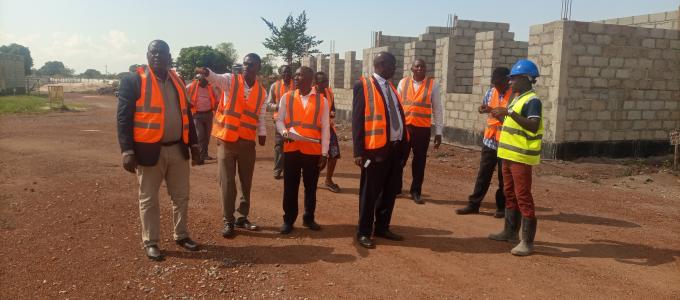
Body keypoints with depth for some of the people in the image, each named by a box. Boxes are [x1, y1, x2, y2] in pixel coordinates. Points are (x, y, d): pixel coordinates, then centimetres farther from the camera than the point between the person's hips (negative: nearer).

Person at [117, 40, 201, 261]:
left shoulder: (177, 81, 11)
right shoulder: (133, 81, -7)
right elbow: (123, 117, -10)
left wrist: (193, 143, 13)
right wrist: (127, 151, -17)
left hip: (178, 149, 5)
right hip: (149, 150, -5)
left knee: (181, 196, 14)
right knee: (149, 199, 7)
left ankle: (181, 235, 29)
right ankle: (150, 242, 20)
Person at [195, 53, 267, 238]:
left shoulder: (261, 92, 6)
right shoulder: (230, 80, -4)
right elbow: (216, 78, -26)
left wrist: (262, 134, -1)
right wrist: (206, 72, -47)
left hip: (247, 142, 3)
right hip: (226, 140, -3)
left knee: (246, 182, 10)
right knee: (227, 182, 1)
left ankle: (242, 217, 25)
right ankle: (228, 221, 12)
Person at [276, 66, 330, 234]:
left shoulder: (321, 100, 2)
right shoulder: (286, 98, 5)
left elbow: (325, 128, 2)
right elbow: (279, 120, 8)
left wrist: (324, 153, -2)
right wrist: (284, 132, -15)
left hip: (313, 151, 0)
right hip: (291, 149, 1)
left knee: (310, 187, 11)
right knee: (290, 187, 6)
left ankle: (309, 218, 27)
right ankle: (288, 220, 18)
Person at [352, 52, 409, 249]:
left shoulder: (391, 87, 16)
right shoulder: (364, 85, -7)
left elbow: (398, 115, 16)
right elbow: (357, 119, -10)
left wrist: (404, 145, 10)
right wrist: (358, 151, -15)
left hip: (396, 147, 7)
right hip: (376, 148, -7)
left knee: (390, 191, 15)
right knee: (370, 193, 3)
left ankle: (382, 228, 30)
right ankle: (363, 233, 16)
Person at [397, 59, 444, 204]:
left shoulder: (432, 84, 1)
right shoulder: (403, 83, 6)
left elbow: (437, 109, 2)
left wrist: (438, 132, -1)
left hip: (422, 129, -1)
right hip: (403, 127, 1)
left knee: (419, 161, 7)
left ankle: (416, 192, 19)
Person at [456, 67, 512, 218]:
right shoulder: (491, 92, 6)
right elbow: (484, 106, 22)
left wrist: (493, 111, -25)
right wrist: (482, 108, -1)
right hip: (489, 140, 5)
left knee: (504, 177, 6)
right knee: (483, 174, 10)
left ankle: (502, 207, 19)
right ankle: (473, 204, 16)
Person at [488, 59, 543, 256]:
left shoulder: (532, 100, -14)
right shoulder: (517, 98, 16)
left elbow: (533, 126, -28)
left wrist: (510, 112, -32)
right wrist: (501, 115, 16)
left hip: (522, 156, -10)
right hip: (509, 154, 10)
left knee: (523, 197, -8)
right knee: (510, 194, 17)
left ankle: (528, 241, -3)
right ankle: (510, 231, 29)